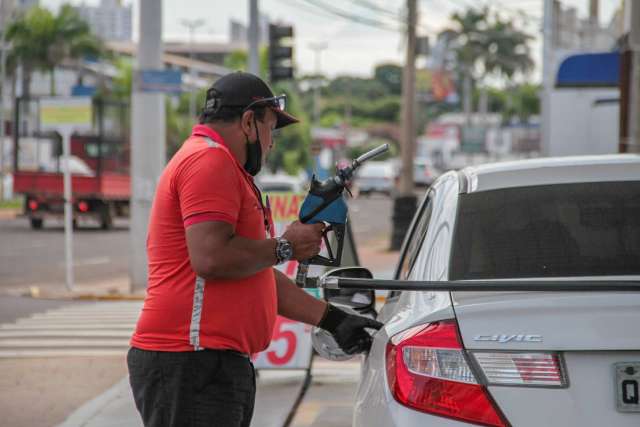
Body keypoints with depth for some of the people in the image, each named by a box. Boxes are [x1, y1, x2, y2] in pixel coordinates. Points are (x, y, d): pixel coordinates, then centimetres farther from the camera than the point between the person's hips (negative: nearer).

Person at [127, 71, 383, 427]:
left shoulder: (226, 169, 26)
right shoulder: (209, 161, -8)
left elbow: (257, 275, 29)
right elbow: (211, 257, -22)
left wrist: (332, 319, 27)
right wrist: (286, 247, -7)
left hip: (219, 362, 11)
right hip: (191, 362, -11)